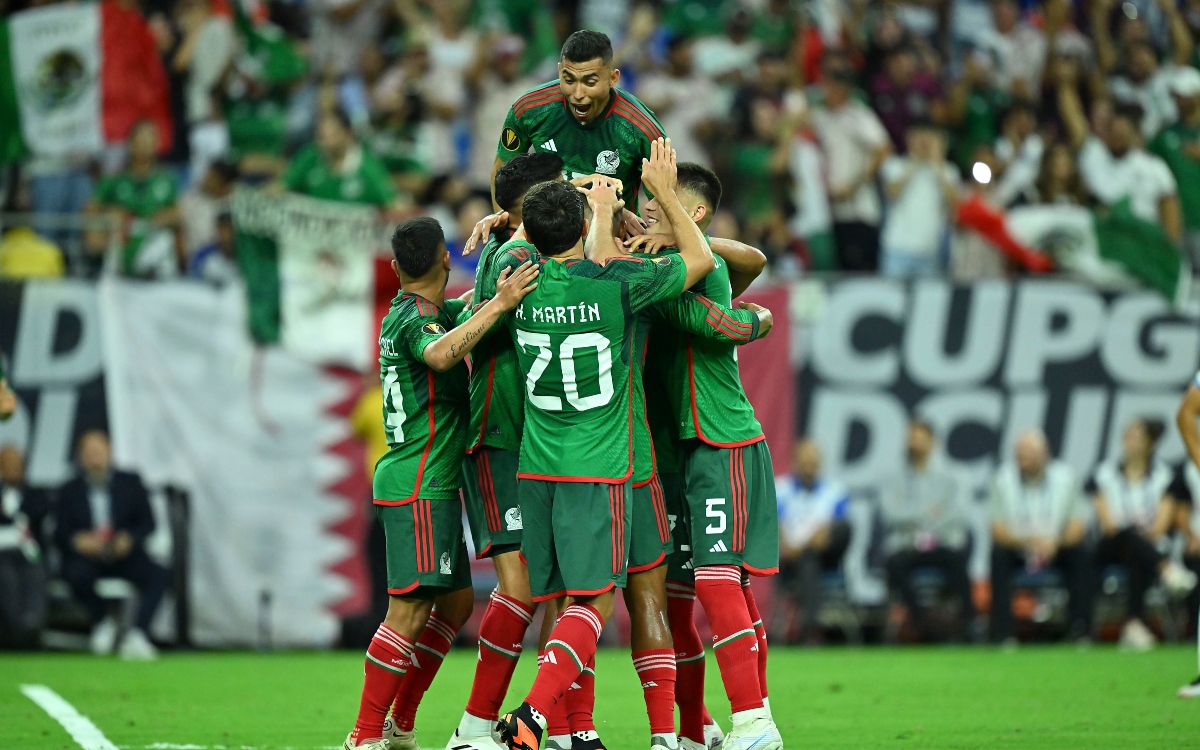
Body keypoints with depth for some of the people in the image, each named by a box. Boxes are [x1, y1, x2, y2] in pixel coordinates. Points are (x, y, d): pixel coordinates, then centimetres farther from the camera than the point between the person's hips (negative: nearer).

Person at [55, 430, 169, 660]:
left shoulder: (130, 483, 10)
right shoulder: (70, 492, 10)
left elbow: (148, 522, 4)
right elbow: (60, 535, 4)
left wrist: (129, 538, -17)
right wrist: (77, 540, -20)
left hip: (125, 554, 1)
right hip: (87, 557, -1)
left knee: (158, 575, -29)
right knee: (76, 575, -36)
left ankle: (136, 636, -34)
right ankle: (102, 622, -6)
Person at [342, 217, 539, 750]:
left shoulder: (408, 311, 15)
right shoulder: (417, 318, -14)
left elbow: (470, 307, 30)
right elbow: (441, 354, -38)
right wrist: (499, 305, -41)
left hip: (431, 488, 10)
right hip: (418, 486, -10)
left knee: (457, 601, 13)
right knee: (409, 610, -11)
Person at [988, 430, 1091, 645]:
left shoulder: (1065, 477, -7)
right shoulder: (1003, 479, -10)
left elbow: (1078, 527, -8)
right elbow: (998, 531, -13)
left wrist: (1055, 543, -29)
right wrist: (1025, 542, -32)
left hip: (1057, 548, 1)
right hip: (1016, 546, -1)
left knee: (1081, 555, -28)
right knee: (999, 556, -32)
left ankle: (1080, 630, -23)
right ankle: (1003, 633, -32)